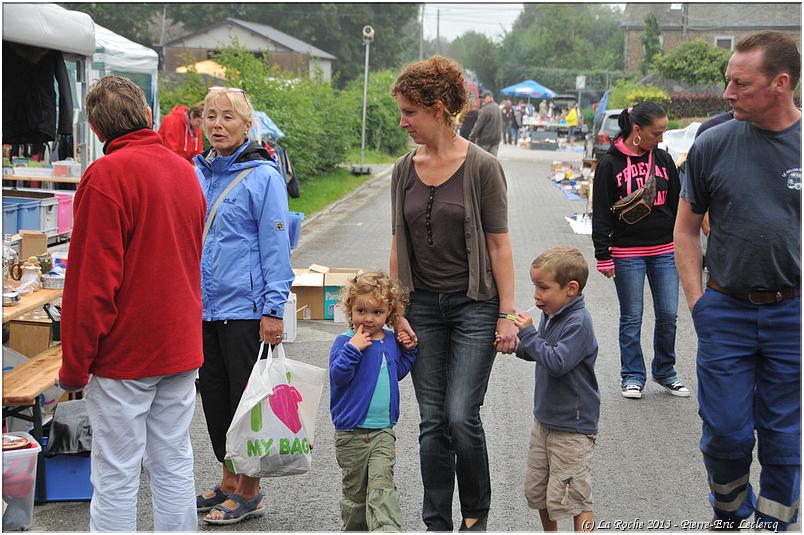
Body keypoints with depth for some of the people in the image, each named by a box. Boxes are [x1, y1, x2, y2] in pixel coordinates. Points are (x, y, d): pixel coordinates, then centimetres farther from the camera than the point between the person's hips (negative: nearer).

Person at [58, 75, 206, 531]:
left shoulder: (106, 176, -14)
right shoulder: (185, 170, 8)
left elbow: (92, 280, -15)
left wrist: (75, 363, -10)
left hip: (123, 353, -6)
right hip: (181, 347, 7)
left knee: (116, 477, 0)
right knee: (175, 467, 13)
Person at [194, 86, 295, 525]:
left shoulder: (262, 175, -9)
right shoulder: (196, 172, 9)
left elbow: (276, 246, -11)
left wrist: (274, 309, -16)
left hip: (246, 307, -7)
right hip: (203, 306, 7)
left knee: (247, 396, 1)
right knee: (214, 397, 13)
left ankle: (250, 492, 12)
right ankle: (229, 481, 27)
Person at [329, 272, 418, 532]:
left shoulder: (391, 340, 8)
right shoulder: (345, 341, -8)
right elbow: (338, 376, -19)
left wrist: (408, 350, 7)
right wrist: (353, 349, -30)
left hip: (383, 430, 3)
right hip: (351, 430, -3)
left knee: (382, 484, -10)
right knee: (355, 488, 10)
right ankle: (354, 529, 27)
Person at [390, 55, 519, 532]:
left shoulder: (482, 166, -8)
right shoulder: (404, 170, 6)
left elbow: (498, 244, -7)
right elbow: (399, 243, 10)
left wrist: (507, 314, -9)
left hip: (474, 305, -4)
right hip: (425, 308, 5)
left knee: (462, 416, -9)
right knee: (432, 420, 5)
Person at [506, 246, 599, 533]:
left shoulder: (578, 322, -22)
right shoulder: (550, 315, 5)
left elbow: (557, 362, -30)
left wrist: (528, 333, -23)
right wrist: (519, 345, -1)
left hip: (572, 427, -9)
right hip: (544, 420, 9)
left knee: (570, 496, -5)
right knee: (536, 489, 19)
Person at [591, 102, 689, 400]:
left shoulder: (663, 160, 7)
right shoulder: (610, 164, -5)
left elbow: (678, 205, 14)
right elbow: (600, 214, -5)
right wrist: (603, 256, -8)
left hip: (665, 251, 4)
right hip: (627, 253, -4)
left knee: (668, 315, 5)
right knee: (631, 318, 4)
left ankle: (664, 371, 23)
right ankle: (633, 376, 16)